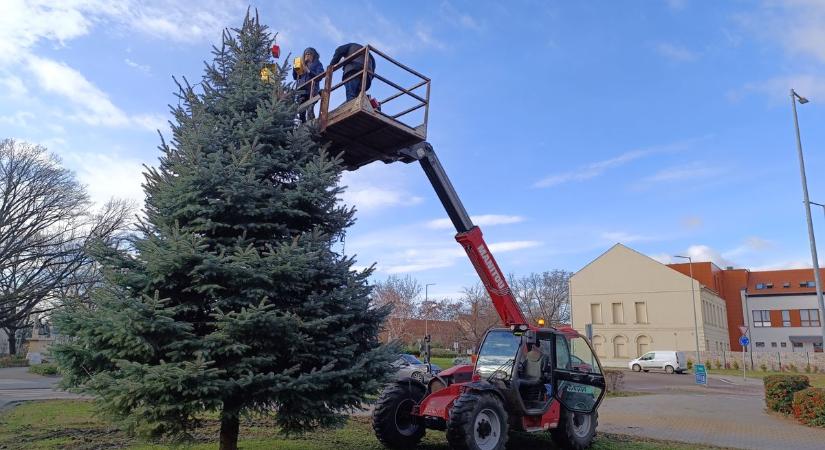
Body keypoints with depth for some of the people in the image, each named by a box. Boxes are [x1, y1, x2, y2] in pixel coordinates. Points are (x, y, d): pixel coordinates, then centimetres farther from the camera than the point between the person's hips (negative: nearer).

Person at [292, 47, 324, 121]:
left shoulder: (318, 64, 16)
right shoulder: (302, 64, 28)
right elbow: (295, 77, 24)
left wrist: (308, 71, -8)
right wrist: (295, 68, 7)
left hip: (311, 90, -4)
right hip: (301, 90, 4)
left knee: (310, 110, -22)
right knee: (301, 112, -9)